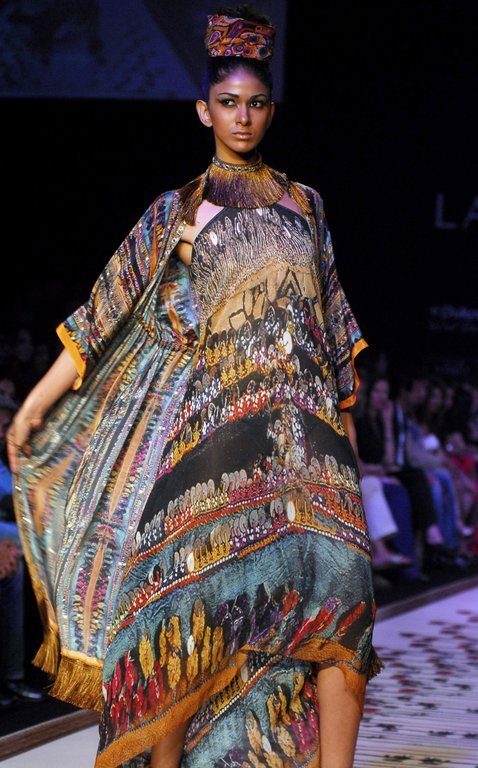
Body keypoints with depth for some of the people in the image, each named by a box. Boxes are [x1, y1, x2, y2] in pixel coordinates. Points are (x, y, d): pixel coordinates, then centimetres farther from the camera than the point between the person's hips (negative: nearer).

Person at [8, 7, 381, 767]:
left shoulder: (303, 203, 19)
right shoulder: (177, 210, 12)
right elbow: (110, 309, 7)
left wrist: (345, 404, 19)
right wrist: (39, 399, 2)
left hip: (305, 418, 2)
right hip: (214, 414, -2)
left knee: (338, 577, -14)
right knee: (198, 582, -11)